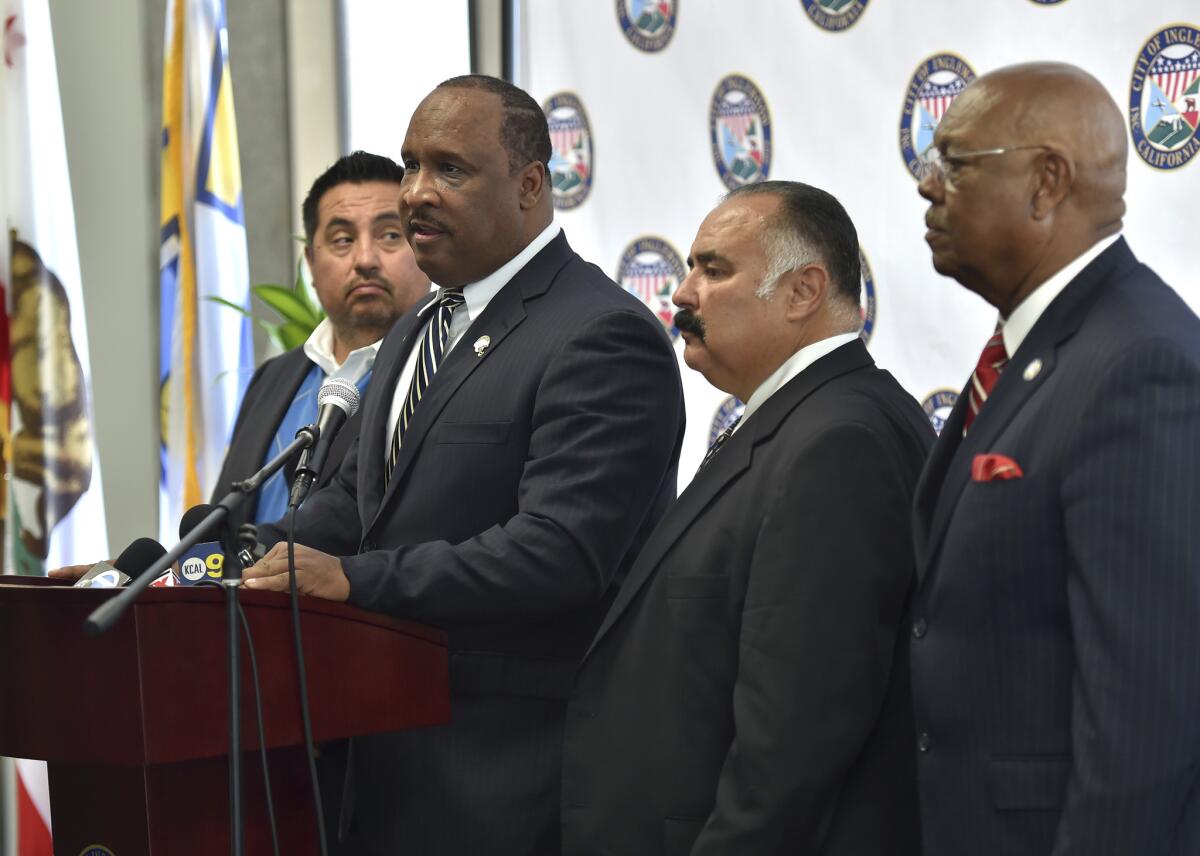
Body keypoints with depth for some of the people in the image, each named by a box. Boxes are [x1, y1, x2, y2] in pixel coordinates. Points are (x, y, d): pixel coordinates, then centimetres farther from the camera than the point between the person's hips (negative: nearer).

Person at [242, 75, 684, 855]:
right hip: (400, 760, 9)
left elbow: (558, 552, -24)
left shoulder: (604, 339, -16)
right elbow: (356, 498, 20)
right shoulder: (421, 330, 18)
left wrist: (354, 578, -26)